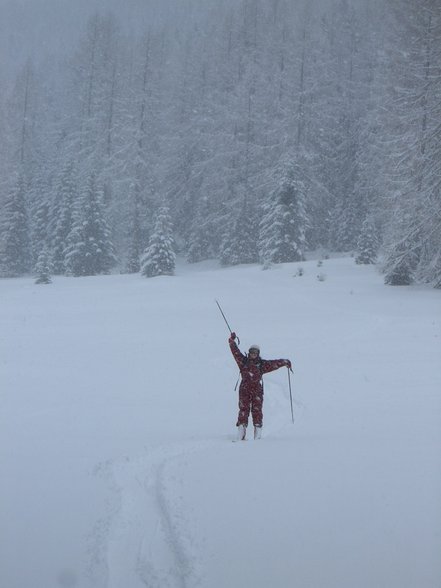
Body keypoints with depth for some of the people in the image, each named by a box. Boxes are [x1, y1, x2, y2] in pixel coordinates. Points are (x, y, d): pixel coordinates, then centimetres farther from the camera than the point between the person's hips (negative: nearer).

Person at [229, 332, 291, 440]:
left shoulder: (262, 364, 11)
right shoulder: (243, 361, 10)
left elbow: (274, 363, 12)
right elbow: (236, 351, 7)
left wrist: (285, 362, 6)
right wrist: (232, 341, 3)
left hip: (257, 391, 0)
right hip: (244, 390, 0)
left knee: (257, 411, -4)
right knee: (243, 410, -5)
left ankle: (257, 436, -3)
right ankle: (241, 436, -7)